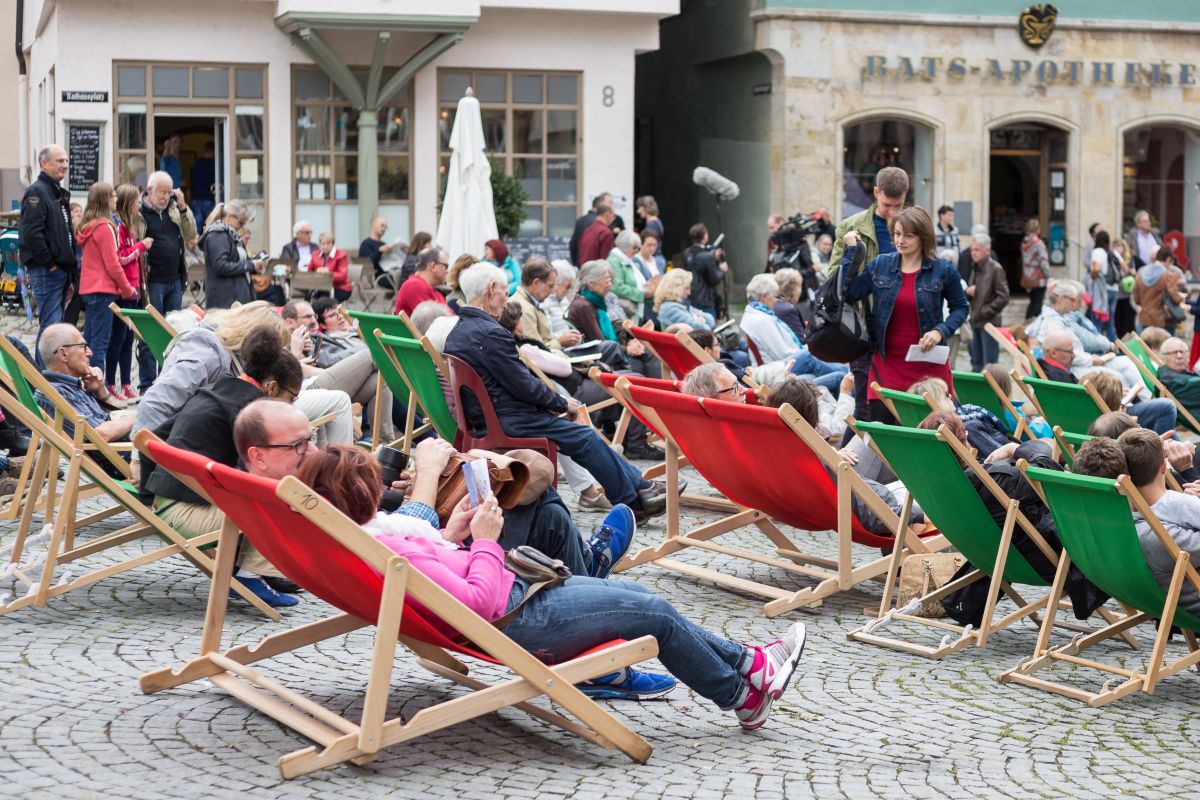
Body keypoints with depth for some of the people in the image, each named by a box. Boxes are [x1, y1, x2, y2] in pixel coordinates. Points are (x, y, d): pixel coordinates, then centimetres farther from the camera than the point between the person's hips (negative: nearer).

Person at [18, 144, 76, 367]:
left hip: (60, 270, 10)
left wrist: (71, 267, 14)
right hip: (46, 271, -10)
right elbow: (31, 234, -22)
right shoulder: (37, 192, -12)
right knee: (51, 325, -10)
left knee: (55, 324, 13)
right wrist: (49, 264, -18)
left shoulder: (59, 193, 18)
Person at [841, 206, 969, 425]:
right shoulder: (879, 265, 4)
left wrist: (941, 331, -10)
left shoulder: (943, 270, -2)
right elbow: (849, 293, -2)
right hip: (887, 363, 2)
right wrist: (851, 251, -3)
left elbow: (961, 307, 8)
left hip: (928, 364, -1)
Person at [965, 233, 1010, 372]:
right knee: (976, 362, 13)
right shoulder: (975, 268, 13)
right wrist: (968, 291, -1)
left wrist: (985, 312, -16)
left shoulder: (996, 269, -9)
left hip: (989, 322, -7)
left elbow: (1003, 297, -13)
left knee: (989, 365, -3)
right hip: (976, 322, 7)